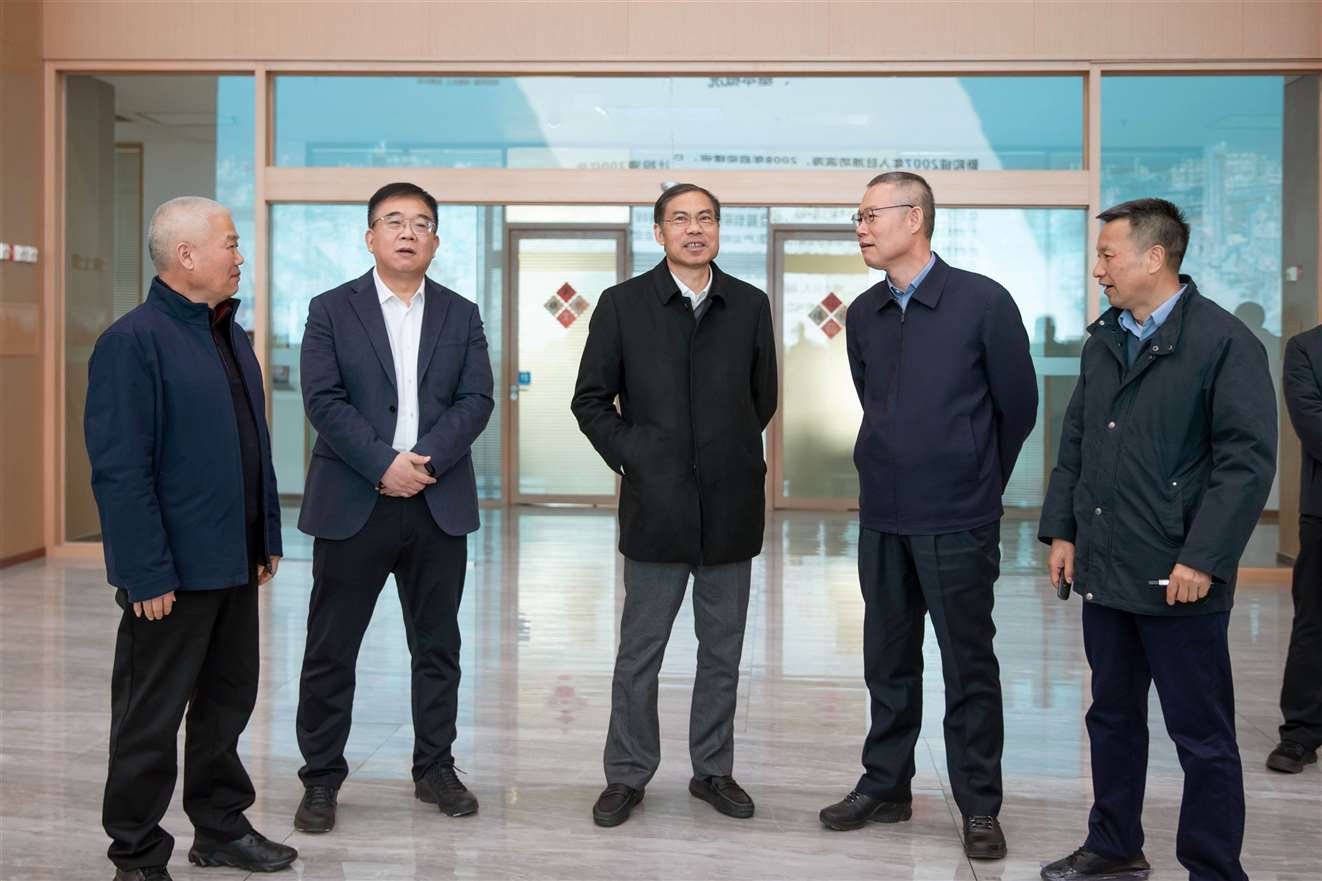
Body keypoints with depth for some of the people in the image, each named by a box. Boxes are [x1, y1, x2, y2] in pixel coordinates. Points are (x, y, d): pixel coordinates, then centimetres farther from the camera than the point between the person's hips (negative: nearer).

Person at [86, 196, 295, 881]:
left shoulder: (232, 336, 12)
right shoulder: (134, 341, -14)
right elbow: (120, 470, -18)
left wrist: (268, 537, 15)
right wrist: (148, 575, -20)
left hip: (235, 565, 8)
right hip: (172, 574, -8)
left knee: (227, 704, 18)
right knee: (151, 719, 5)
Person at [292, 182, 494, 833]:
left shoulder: (461, 315, 10)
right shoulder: (331, 310, 3)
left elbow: (476, 401, 0)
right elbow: (324, 400, -7)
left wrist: (425, 459, -14)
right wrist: (385, 464, -17)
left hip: (439, 505, 2)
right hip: (352, 504, -2)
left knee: (437, 646, 10)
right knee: (331, 650, 3)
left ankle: (434, 768, 24)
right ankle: (321, 778, 16)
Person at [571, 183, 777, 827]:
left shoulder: (750, 306, 6)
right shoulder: (623, 305, 0)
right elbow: (591, 399, 4)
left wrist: (731, 454, 9)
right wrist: (632, 458, -3)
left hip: (730, 507, 2)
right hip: (656, 507, -2)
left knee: (723, 652, 11)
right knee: (639, 652, 6)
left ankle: (713, 770, 25)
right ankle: (627, 775, 19)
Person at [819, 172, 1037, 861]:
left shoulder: (982, 302, -9)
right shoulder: (863, 314, 7)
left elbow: (1018, 403, -1)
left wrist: (980, 485, 8)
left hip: (957, 519, -5)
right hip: (882, 515, 5)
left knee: (969, 664, 4)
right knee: (888, 660, 14)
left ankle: (979, 807, 16)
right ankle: (885, 786, 28)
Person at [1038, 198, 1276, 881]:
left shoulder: (1224, 342, -10)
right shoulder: (1102, 342, 12)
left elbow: (1248, 460, -15)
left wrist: (1203, 558, -19)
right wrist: (1061, 530, 9)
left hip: (1177, 579, -7)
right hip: (1104, 569, 7)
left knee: (1202, 736, 4)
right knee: (1113, 718, 18)